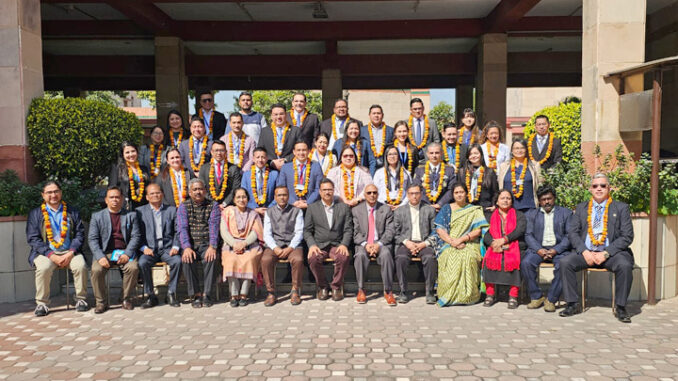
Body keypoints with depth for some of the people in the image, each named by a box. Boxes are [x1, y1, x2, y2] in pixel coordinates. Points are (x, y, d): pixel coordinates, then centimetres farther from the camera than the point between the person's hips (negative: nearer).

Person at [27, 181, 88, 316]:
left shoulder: (72, 212, 13)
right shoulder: (35, 214, 10)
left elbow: (80, 234, 6)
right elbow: (33, 239, 0)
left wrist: (70, 253, -12)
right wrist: (52, 256, -13)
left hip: (69, 252, 0)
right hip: (46, 253, 0)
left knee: (81, 265, -28)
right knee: (43, 268, -31)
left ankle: (81, 299, -11)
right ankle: (42, 304, -16)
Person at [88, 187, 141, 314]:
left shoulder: (131, 215, 13)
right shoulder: (97, 216, 12)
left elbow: (136, 236, 4)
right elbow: (92, 239, 2)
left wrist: (127, 253, -13)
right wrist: (100, 256, -15)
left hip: (124, 252, 0)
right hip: (104, 252, 0)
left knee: (133, 267, -29)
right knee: (96, 270, -29)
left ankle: (126, 299, -9)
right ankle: (101, 302, -9)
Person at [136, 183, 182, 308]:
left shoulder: (172, 210, 13)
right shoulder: (140, 211, 11)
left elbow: (178, 231, 8)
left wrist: (175, 247, -8)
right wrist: (144, 248, -10)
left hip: (167, 249, 0)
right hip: (149, 249, 0)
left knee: (178, 260, -29)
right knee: (142, 262, -31)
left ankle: (171, 293, -12)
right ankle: (151, 296, -15)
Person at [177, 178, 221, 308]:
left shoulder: (213, 206, 9)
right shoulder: (183, 207, 10)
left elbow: (214, 227, -5)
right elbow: (182, 228, -4)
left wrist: (212, 246, -22)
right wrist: (187, 248, -22)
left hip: (206, 245, 0)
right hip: (190, 245, 1)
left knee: (211, 258, -32)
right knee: (187, 259, -31)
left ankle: (206, 294, -21)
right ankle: (196, 294, -18)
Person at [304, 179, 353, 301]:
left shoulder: (344, 207, 12)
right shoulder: (312, 208, 11)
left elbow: (348, 229, 7)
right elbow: (307, 230, 7)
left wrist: (344, 244, -11)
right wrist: (312, 245, -11)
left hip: (337, 245, 0)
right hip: (319, 245, 0)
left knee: (344, 257, -32)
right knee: (313, 258, -32)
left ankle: (337, 286, -8)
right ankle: (322, 286, -6)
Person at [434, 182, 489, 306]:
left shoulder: (475, 210, 15)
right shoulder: (446, 208, 17)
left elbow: (478, 231, 2)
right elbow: (439, 229, 6)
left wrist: (461, 239, -13)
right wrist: (452, 241, -12)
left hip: (469, 244, 0)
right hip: (448, 245, 1)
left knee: (468, 258, -35)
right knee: (450, 258, -34)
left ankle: (466, 295, -25)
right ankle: (449, 294, -25)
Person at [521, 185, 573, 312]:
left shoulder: (566, 213, 12)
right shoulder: (531, 214, 15)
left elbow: (569, 235, 1)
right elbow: (528, 235, 5)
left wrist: (555, 250, -14)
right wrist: (539, 250, -13)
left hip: (559, 249, -1)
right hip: (538, 248, 1)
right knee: (525, 263, -28)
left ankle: (551, 299, -17)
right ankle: (536, 297, -12)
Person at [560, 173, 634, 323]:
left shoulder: (621, 208, 5)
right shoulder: (581, 208, 13)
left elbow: (627, 237, -2)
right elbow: (572, 232, 6)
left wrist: (605, 254, -14)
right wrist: (584, 252, -11)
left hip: (611, 253, -2)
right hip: (586, 252, 2)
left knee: (625, 265, -32)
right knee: (565, 262, -23)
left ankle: (620, 307, -13)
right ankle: (572, 305, -11)